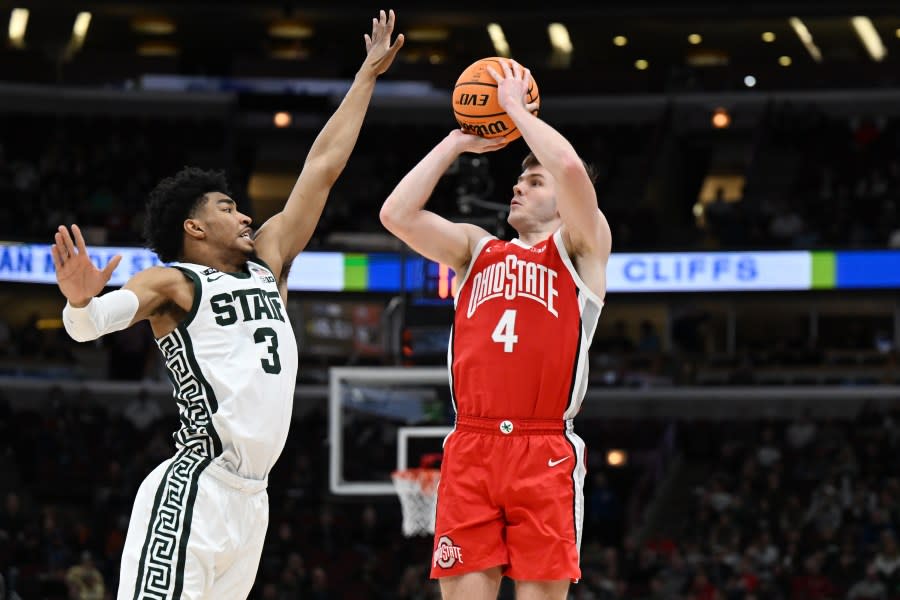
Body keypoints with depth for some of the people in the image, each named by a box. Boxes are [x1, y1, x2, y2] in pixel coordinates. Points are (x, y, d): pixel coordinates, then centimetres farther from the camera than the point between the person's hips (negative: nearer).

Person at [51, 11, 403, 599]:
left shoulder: (267, 261, 21)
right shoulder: (172, 283, 1)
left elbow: (322, 167, 23)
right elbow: (90, 326, -15)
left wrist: (368, 75, 26)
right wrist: (81, 302, -39)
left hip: (251, 496, 8)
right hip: (195, 490, -8)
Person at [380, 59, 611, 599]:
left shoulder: (579, 248, 9)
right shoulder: (476, 248, 22)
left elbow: (570, 167, -10)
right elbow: (397, 215, 9)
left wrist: (516, 108, 4)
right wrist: (456, 143, 14)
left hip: (546, 453, -4)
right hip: (470, 448, 4)